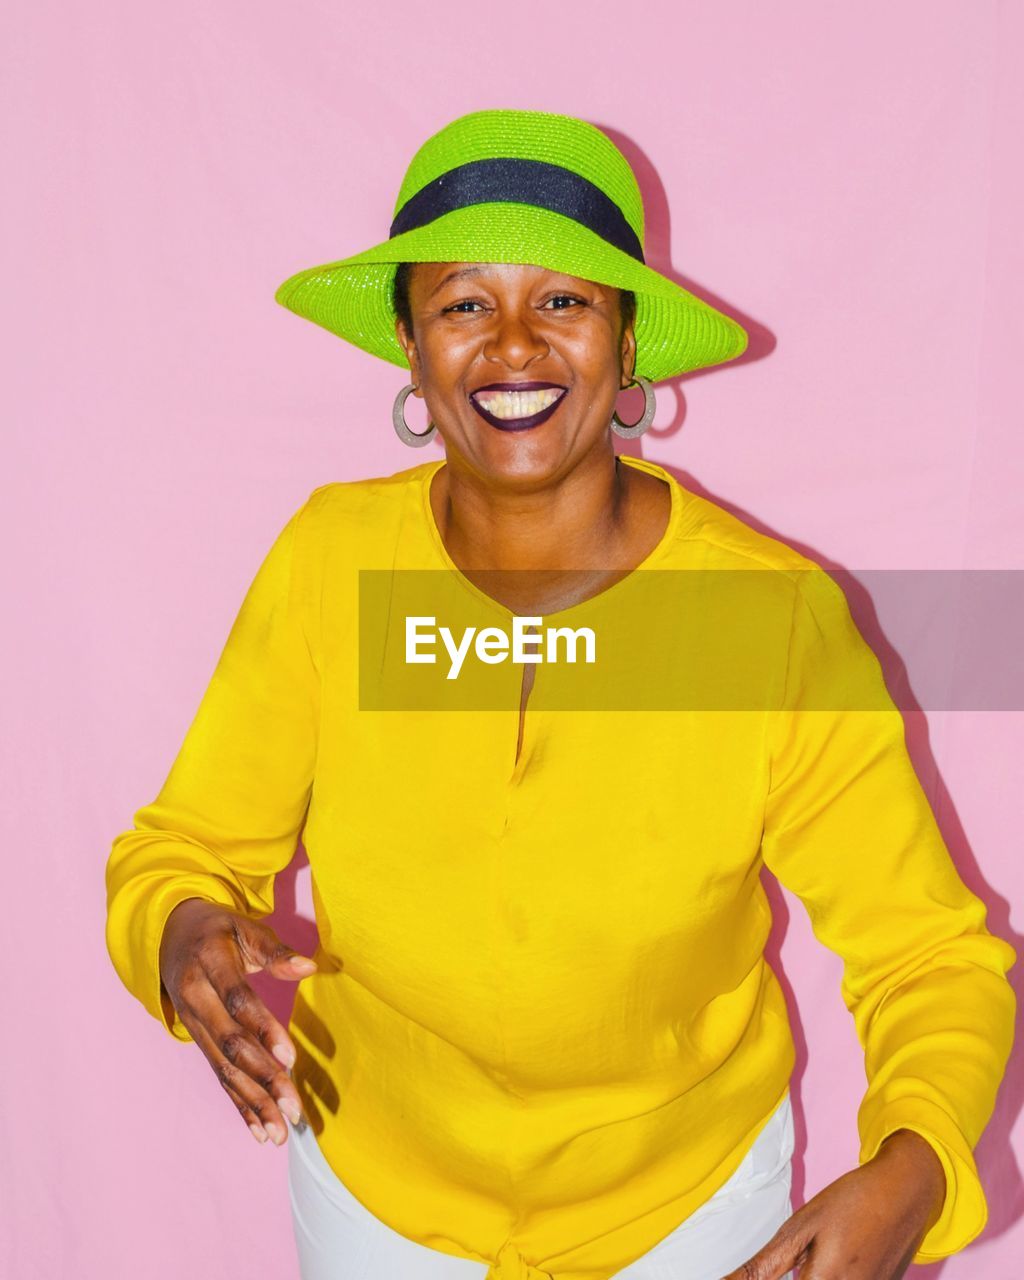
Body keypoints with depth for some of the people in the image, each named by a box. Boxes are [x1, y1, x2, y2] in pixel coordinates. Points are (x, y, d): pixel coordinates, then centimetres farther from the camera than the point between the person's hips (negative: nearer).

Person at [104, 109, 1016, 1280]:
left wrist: (908, 1177, -35)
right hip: (372, 1186, 2)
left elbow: (929, 959, -16)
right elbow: (178, 852, -10)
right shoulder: (331, 559, -19)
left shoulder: (780, 621, -25)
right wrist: (185, 941, -33)